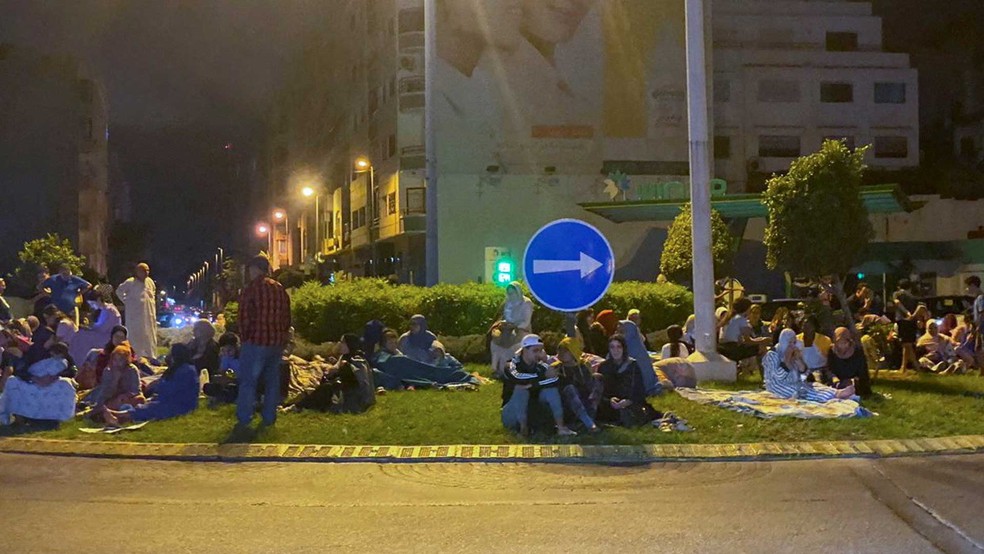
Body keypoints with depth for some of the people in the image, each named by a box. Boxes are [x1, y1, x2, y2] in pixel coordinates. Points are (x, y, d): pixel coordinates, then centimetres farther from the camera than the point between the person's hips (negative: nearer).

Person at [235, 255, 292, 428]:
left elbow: (244, 317, -11)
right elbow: (287, 318, 12)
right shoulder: (280, 289, 9)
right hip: (278, 342, 6)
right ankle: (269, 417, 16)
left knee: (248, 381, 2)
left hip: (257, 341, -6)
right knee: (272, 380, 12)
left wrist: (244, 337, 1)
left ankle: (244, 419, 4)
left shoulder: (251, 288, -10)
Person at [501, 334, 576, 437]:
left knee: (550, 388, -16)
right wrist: (544, 375, -34)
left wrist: (532, 384, -28)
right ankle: (523, 428, -30)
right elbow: (518, 379, -34)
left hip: (534, 409, 4)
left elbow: (556, 381, -17)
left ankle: (560, 426, -25)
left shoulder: (540, 366, 1)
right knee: (520, 390, -31)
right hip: (512, 414, -4)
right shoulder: (512, 365, -11)